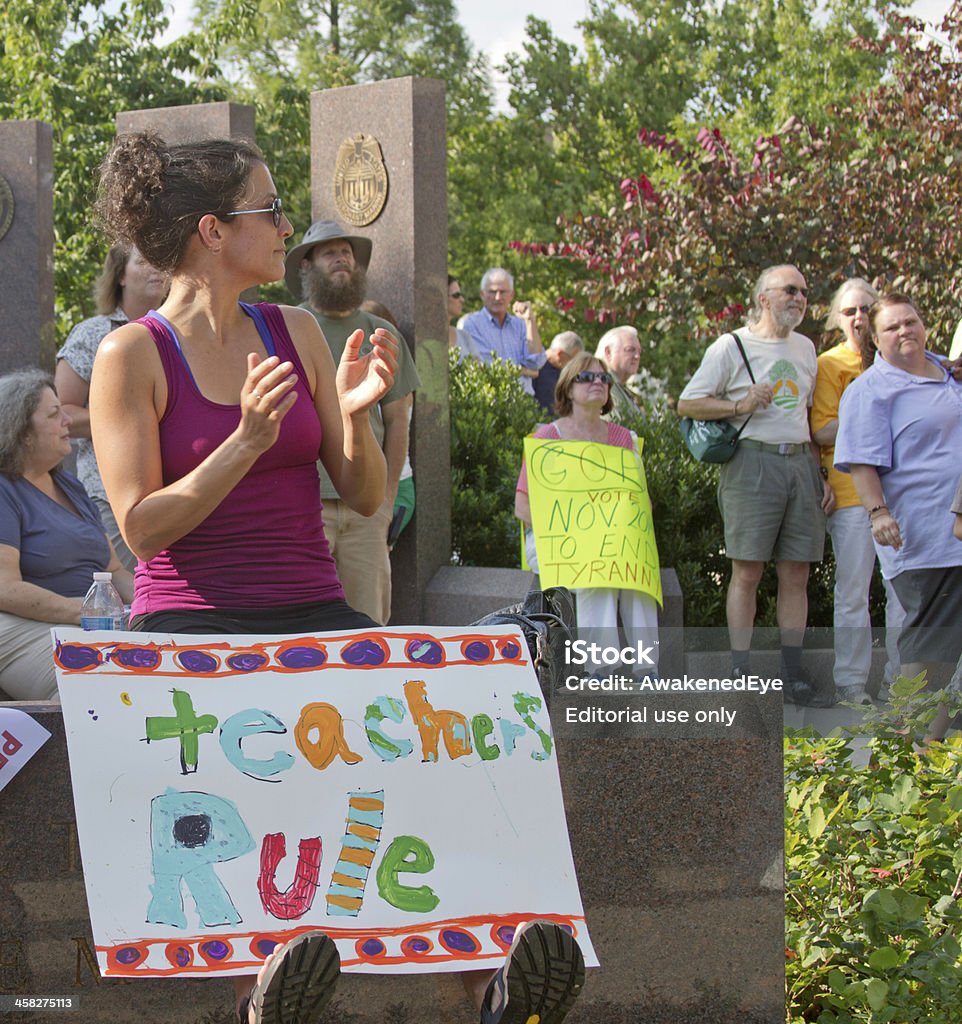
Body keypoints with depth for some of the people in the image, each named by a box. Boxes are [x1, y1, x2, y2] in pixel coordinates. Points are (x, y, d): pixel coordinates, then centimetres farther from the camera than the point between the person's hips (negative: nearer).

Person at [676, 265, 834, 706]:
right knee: (747, 571, -5)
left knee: (796, 573, 4)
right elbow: (687, 403, -1)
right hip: (753, 460, -5)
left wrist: (821, 475, 16)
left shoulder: (805, 348, 18)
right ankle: (740, 676, -1)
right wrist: (740, 406, -14)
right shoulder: (732, 346, 0)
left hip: (800, 461, 5)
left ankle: (792, 674, 8)